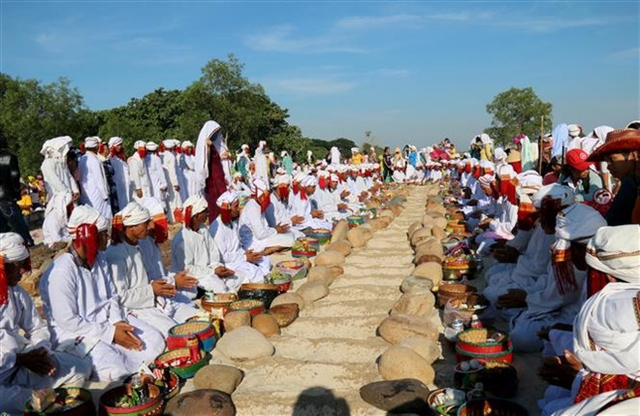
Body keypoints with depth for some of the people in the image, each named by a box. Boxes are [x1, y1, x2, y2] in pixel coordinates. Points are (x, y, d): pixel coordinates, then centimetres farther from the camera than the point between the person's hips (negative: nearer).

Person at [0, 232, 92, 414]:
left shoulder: (17, 293, 9)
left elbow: (38, 328, 13)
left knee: (81, 369, -7)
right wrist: (21, 359, -19)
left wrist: (42, 351, -7)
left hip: (23, 358, 6)